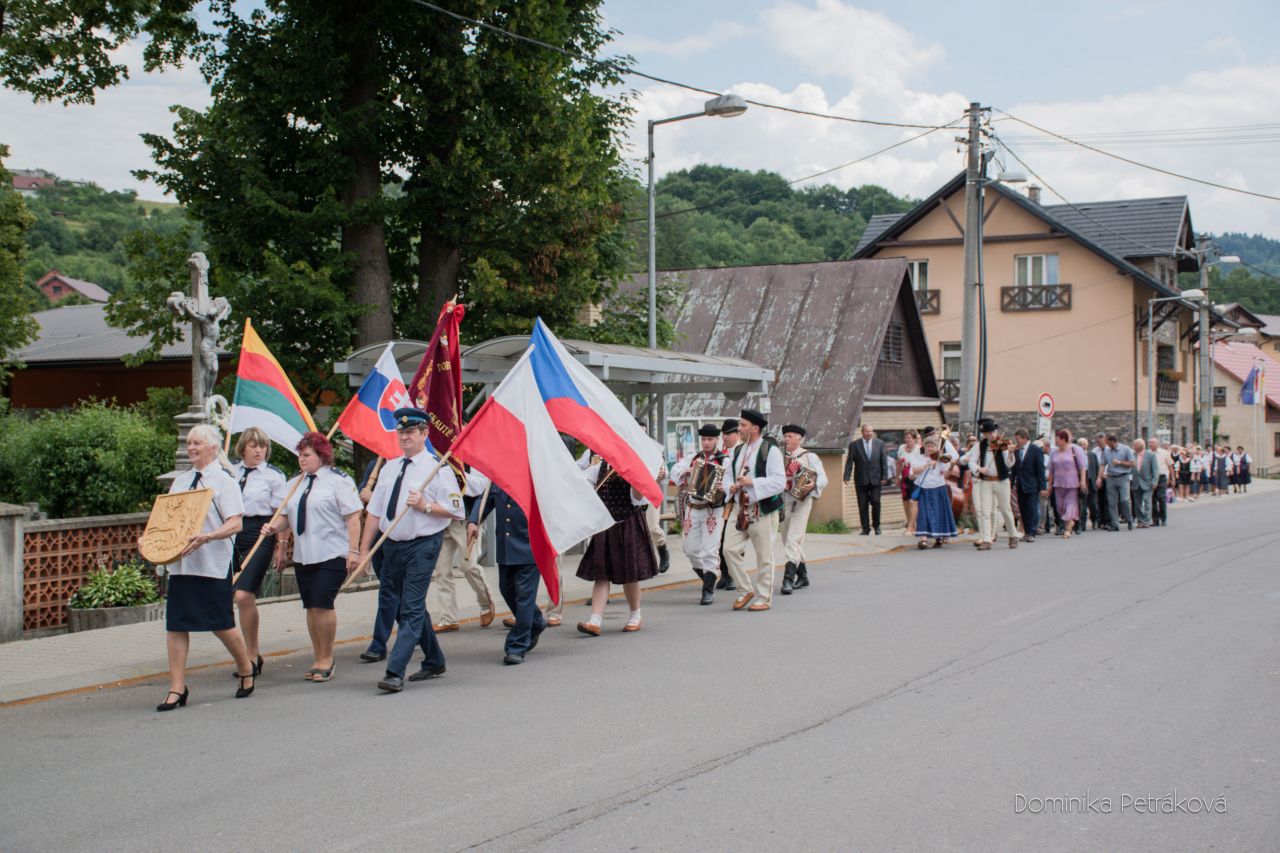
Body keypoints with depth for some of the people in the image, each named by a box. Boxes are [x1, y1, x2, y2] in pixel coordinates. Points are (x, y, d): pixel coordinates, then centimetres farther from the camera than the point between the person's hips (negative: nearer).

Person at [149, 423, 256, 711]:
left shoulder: (224, 481, -5)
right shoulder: (180, 481, 14)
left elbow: (235, 523, -13)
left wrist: (206, 537, -28)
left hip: (212, 565, -6)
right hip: (179, 562, 6)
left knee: (221, 624, 1)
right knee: (176, 624, 1)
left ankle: (246, 671, 25)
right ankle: (177, 689, 7)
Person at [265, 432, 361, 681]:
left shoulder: (338, 480, -4)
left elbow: (353, 517, -8)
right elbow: (286, 516, 21)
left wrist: (353, 550, -14)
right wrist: (274, 527, -1)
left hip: (332, 555, -7)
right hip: (303, 556, 7)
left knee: (322, 604, -12)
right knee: (311, 607, 8)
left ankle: (326, 659, 2)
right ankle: (318, 659, 19)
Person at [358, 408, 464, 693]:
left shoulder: (437, 468, -6)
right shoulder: (390, 469, 12)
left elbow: (456, 509, -9)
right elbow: (375, 512, 12)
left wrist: (425, 506, -20)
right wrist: (364, 550, 9)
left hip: (422, 545, -7)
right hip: (392, 546, 7)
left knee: (411, 609, -10)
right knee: (411, 608, 16)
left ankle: (395, 673, -13)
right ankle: (434, 662, 31)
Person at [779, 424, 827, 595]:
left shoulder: (809, 457, 0)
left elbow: (823, 478, -6)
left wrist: (812, 485, -24)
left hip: (801, 502, -5)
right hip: (782, 502, 5)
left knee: (793, 540, -15)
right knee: (787, 541, 12)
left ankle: (788, 579, -19)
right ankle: (803, 576, 26)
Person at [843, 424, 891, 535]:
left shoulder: (880, 444, 6)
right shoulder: (854, 445, 3)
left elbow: (884, 461, 5)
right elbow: (849, 462, -1)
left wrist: (884, 477, -3)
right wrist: (846, 476, -10)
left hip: (876, 479, 0)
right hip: (861, 480, 0)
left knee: (876, 502, -6)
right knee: (863, 506, 2)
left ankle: (876, 526, 13)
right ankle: (865, 529, 10)